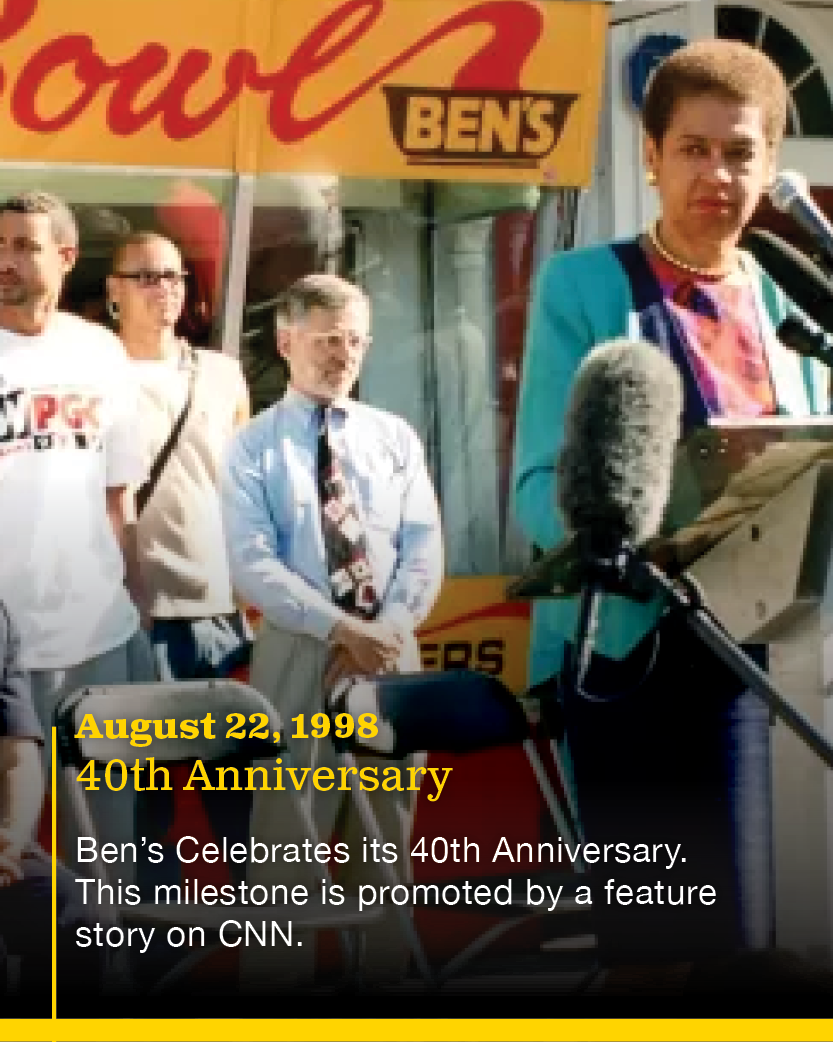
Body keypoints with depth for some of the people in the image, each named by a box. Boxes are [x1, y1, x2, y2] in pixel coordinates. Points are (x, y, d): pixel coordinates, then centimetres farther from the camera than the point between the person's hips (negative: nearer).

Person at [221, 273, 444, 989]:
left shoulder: (396, 437, 8)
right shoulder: (253, 446, 0)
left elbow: (425, 551, 1)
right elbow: (253, 566, -10)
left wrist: (384, 631, -14)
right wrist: (341, 628, -20)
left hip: (392, 649, 3)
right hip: (297, 653, -3)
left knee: (387, 831, 10)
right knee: (288, 832, 0)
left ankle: (386, 968, 20)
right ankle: (282, 974, 8)